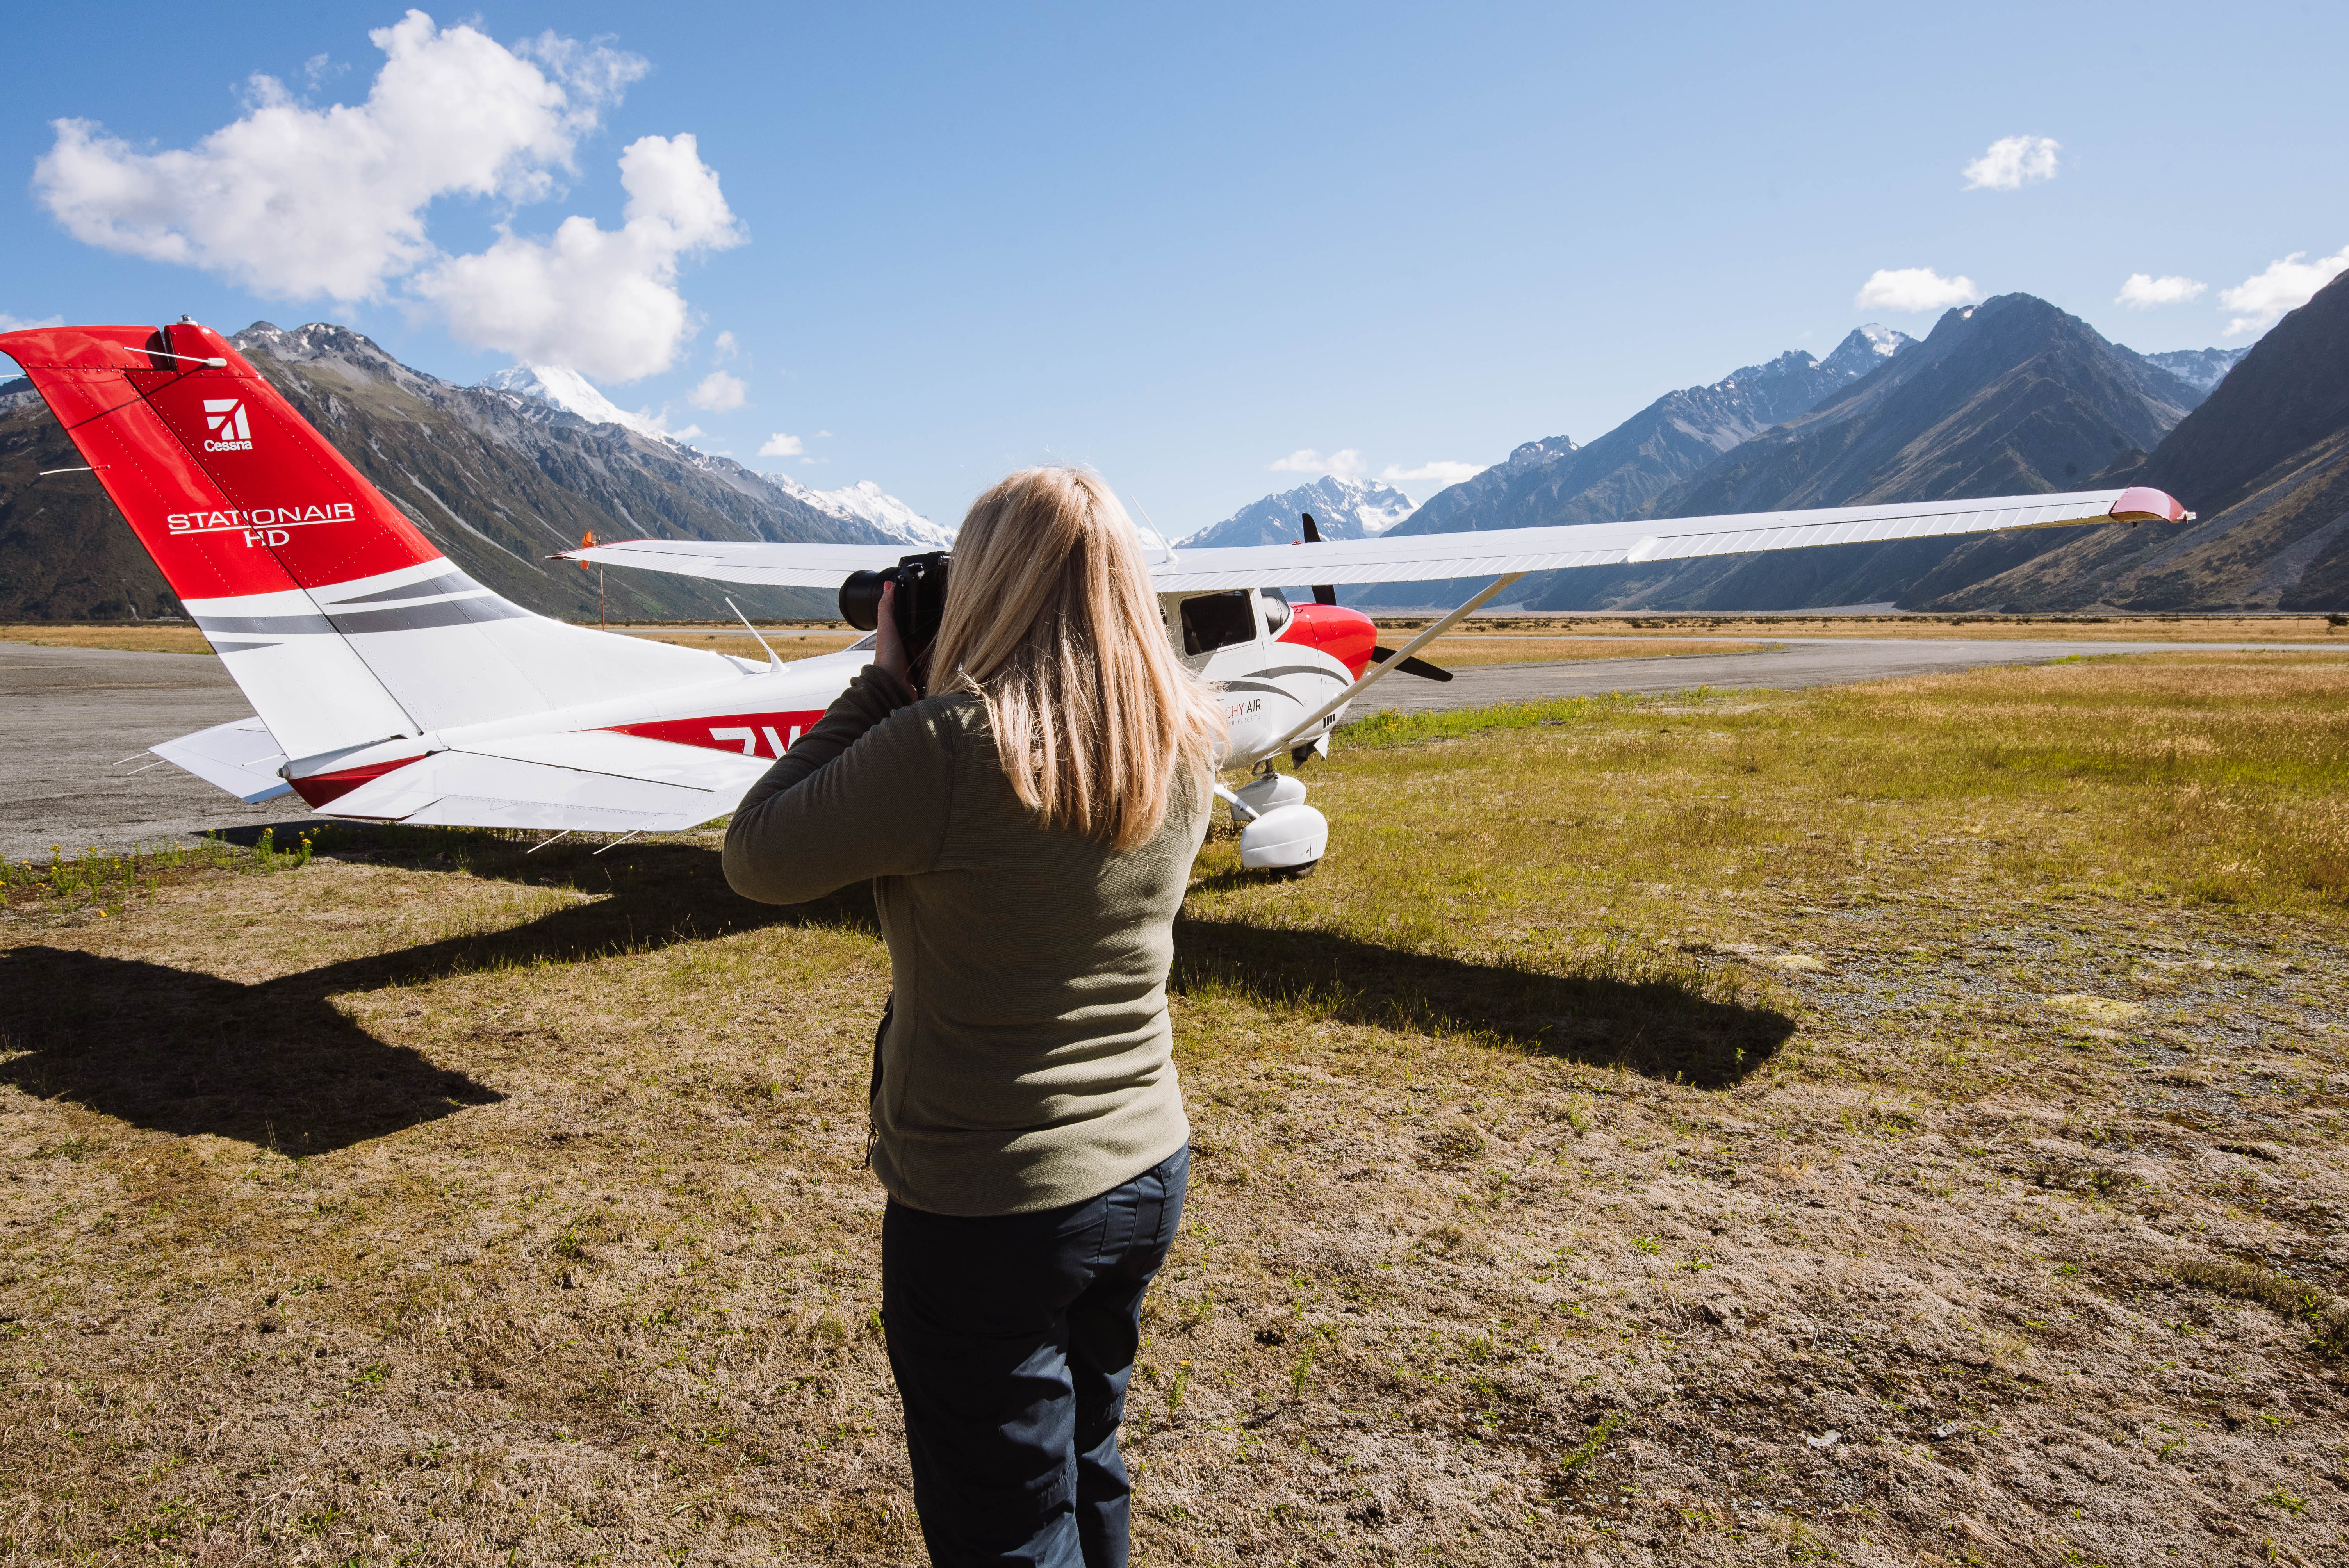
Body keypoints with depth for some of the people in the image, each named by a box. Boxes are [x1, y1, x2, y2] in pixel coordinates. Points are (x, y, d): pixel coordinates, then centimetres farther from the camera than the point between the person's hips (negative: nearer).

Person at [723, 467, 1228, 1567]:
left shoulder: (949, 748, -25)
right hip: (1146, 1174, 7)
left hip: (983, 1208, -6)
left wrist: (883, 683, -7)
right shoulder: (1185, 748, -6)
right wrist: (923, 695, 5)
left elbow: (756, 859, -12)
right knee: (1088, 1473, 28)